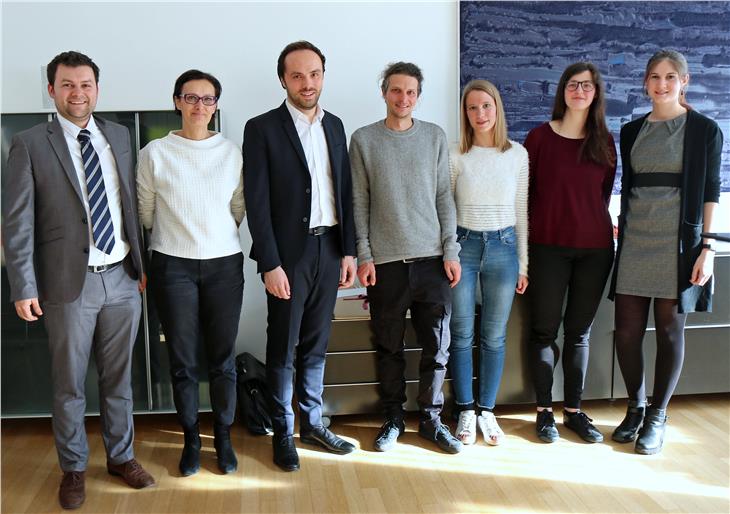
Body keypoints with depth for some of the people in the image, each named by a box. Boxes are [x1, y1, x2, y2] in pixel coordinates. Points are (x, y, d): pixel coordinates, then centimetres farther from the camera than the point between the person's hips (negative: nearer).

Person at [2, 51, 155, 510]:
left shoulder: (119, 136, 7)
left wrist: (142, 264, 11)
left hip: (122, 279, 3)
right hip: (70, 283, -3)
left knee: (119, 376, 15)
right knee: (69, 384, 11)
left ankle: (121, 455, 33)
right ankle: (74, 468, 28)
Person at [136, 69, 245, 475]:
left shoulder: (231, 152, 2)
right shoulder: (155, 153, -1)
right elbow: (146, 212, 8)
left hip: (224, 263, 1)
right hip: (173, 266, -1)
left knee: (223, 358, 6)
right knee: (183, 359, 6)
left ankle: (224, 437, 23)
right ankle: (191, 439, 23)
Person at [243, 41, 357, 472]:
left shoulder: (335, 126, 10)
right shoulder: (262, 128, -6)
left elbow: (345, 192, 11)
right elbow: (257, 202, -10)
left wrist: (349, 251, 5)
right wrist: (270, 264, -14)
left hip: (330, 249, 5)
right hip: (289, 252, -5)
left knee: (316, 345, 15)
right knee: (283, 349, 7)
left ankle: (312, 423, 29)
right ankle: (283, 432, 21)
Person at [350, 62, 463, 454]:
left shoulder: (435, 136, 8)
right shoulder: (363, 139, 4)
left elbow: (444, 196, 7)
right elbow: (359, 202, 2)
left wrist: (451, 251, 2)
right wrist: (363, 255, -4)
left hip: (432, 259, 2)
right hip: (385, 260, -1)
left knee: (437, 346, 4)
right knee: (389, 347, 8)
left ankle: (430, 418, 20)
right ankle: (393, 418, 23)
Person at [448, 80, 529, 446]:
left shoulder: (518, 154, 2)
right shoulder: (455, 156, -2)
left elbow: (521, 211, 6)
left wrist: (523, 263, 6)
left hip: (503, 247, 1)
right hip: (463, 246, -1)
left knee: (494, 336, 8)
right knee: (462, 334, 6)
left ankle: (487, 411, 22)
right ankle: (466, 412, 19)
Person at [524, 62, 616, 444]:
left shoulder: (604, 143, 7)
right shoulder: (540, 137, -1)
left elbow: (604, 194, 15)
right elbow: (523, 192, 1)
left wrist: (597, 227, 11)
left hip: (594, 248, 3)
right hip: (548, 247, -3)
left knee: (579, 331, 10)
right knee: (544, 330, 4)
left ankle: (574, 410, 20)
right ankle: (544, 411, 15)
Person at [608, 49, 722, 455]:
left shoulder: (704, 130, 1)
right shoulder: (631, 131, 12)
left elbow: (710, 192, -1)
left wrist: (707, 247, -8)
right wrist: (621, 235, 12)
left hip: (678, 243, -3)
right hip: (634, 242, 3)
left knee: (669, 330, 4)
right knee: (626, 331, 2)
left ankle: (657, 417, 17)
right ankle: (635, 408, 23)